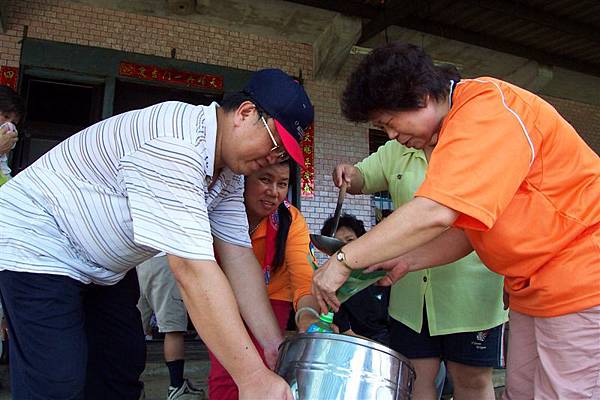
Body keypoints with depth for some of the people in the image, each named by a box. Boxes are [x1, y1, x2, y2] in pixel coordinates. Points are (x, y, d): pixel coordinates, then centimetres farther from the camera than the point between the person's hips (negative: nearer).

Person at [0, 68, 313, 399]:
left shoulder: (229, 172, -4)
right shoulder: (173, 145, -34)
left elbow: (238, 256, -7)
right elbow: (192, 268, -39)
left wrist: (274, 345, -12)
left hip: (106, 266, 9)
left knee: (123, 372, 10)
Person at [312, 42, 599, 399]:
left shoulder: (487, 107, -20)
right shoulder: (452, 133, 9)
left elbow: (435, 213, -31)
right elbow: (467, 229, 11)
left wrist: (344, 260, -24)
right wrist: (406, 261, -1)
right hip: (533, 290, 9)